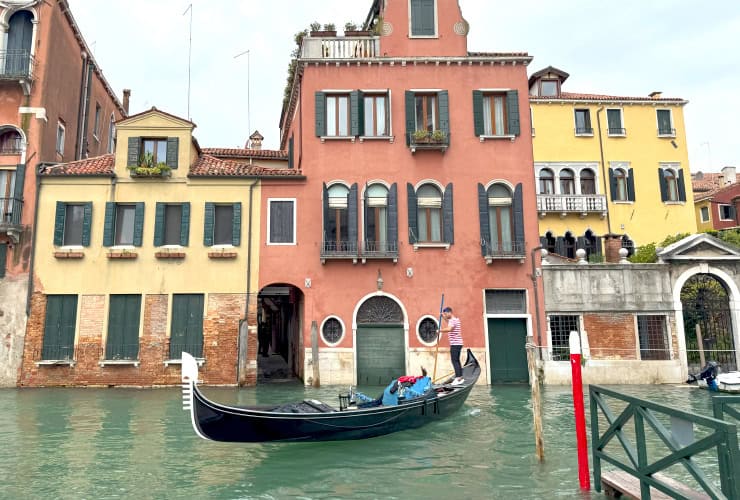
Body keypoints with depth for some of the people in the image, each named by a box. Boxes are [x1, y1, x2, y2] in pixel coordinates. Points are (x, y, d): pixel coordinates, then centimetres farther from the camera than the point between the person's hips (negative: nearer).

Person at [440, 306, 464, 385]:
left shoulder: (453, 320, -14)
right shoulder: (454, 320, 17)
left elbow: (449, 329, -31)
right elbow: (449, 326, 35)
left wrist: (440, 330, -20)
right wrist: (444, 318, 26)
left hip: (455, 344, -10)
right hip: (457, 344, 10)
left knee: (454, 361, -10)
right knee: (457, 360, 13)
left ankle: (458, 378, -12)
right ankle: (460, 378, 17)